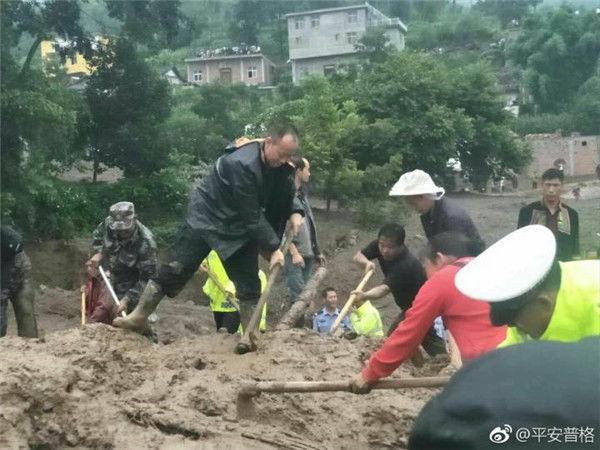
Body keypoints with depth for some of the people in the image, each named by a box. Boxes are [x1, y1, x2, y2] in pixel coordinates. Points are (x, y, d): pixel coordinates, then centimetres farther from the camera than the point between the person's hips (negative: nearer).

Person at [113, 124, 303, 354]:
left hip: (240, 227, 6)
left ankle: (251, 335, 8)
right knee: (175, 269, -4)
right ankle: (139, 317, 9)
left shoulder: (282, 167, -9)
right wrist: (273, 248, -27)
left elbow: (287, 195, 8)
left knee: (249, 281, -1)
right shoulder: (242, 164, -32)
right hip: (206, 217, -6)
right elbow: (252, 216, -30)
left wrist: (295, 213, -15)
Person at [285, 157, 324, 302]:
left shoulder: (302, 194, 18)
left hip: (308, 253, 9)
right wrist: (294, 252, -22)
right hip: (295, 254, -9)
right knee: (298, 297, -9)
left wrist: (317, 251, 19)